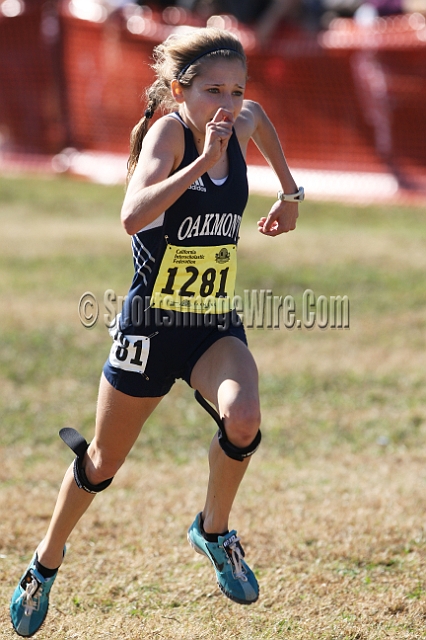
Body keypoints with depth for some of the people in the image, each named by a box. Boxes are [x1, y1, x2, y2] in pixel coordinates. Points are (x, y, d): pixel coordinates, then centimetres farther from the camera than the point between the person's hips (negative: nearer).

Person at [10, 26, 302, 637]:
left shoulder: (242, 125, -4)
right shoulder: (167, 132, -20)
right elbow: (133, 216, -37)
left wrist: (290, 192, 27)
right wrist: (206, 160, -38)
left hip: (216, 325, 3)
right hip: (152, 323, -3)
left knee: (242, 420, -27)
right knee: (105, 460, 13)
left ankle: (214, 531, 2)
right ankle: (47, 562, 40)